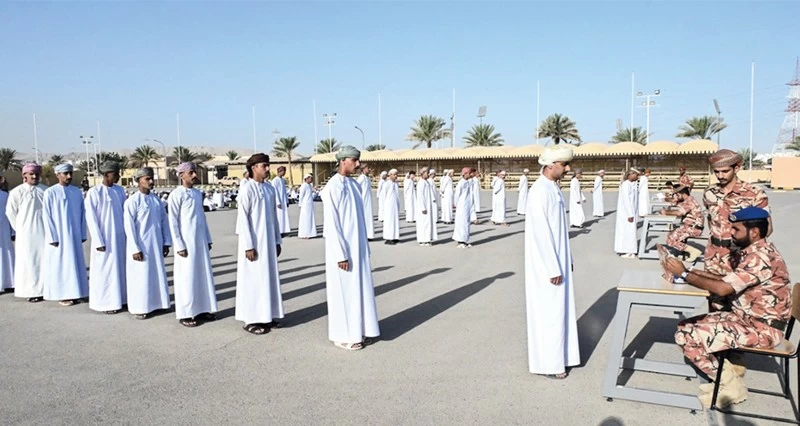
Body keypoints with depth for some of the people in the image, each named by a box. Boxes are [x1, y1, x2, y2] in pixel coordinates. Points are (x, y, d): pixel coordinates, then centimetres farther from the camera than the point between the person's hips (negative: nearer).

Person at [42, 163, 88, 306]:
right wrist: (52, 238, -12)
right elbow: (47, 216, -8)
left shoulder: (77, 192, 5)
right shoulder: (50, 192, -7)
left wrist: (82, 234, 5)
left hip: (74, 235, 4)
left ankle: (73, 294, 18)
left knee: (74, 264, 8)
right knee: (60, 265, 3)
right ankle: (61, 295, 12)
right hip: (58, 236, -4)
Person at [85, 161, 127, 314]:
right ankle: (105, 303, 13)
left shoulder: (120, 190, 5)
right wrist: (99, 241, -13)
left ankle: (119, 299, 21)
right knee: (104, 271, 3)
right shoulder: (94, 192, -10)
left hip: (119, 237, 5)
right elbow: (91, 219, -10)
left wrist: (127, 235, 6)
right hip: (104, 239, -5)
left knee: (119, 268, 11)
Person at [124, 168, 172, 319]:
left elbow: (164, 221, 10)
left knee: (155, 274, 12)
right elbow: (129, 226, -14)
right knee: (140, 277, 3)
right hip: (141, 246, -6)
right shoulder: (132, 201, -12)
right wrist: (135, 249, -16)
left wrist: (166, 242, 6)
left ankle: (152, 304, 25)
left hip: (156, 245, 6)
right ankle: (138, 308, 15)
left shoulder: (156, 199, 6)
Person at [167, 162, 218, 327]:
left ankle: (202, 310, 20)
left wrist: (208, 239, 13)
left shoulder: (198, 193, 10)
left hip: (201, 241, 7)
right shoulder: (176, 195, -10)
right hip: (187, 243, -7)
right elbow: (173, 222, -11)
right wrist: (179, 246, -14)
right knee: (187, 278, 0)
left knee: (203, 275, 10)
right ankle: (185, 314, 10)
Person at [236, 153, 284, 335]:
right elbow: (243, 219, -15)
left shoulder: (270, 188, 7)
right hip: (255, 243, -7)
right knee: (253, 279, 1)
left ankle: (267, 316, 24)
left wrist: (277, 241, 12)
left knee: (269, 277, 12)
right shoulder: (247, 190, -13)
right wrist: (249, 246, -17)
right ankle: (251, 320, 11)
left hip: (269, 241, 7)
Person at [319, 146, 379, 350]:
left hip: (358, 247, 8)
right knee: (344, 292, 2)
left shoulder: (354, 185, 9)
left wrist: (365, 247, 15)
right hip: (344, 249, -8)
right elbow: (331, 225, -18)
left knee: (359, 289, 14)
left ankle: (359, 331, 26)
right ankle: (343, 336, 15)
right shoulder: (332, 187, -16)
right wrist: (341, 254, -19)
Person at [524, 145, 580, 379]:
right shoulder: (540, 191, -20)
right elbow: (541, 233, -23)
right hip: (547, 265, -9)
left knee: (558, 309, 17)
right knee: (548, 312, 2)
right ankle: (547, 363, 15)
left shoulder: (554, 188, 9)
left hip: (558, 260, 9)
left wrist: (565, 261, 17)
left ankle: (557, 356, 30)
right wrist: (553, 268, -21)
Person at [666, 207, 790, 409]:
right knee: (686, 326, 9)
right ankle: (729, 370, 8)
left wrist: (685, 274, -18)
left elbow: (723, 288, -28)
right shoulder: (752, 251, 8)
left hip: (762, 328, -10)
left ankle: (730, 384, -2)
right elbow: (730, 280, 11)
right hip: (745, 316, 10)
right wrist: (696, 272, -3)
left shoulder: (761, 256, -23)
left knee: (686, 337, -18)